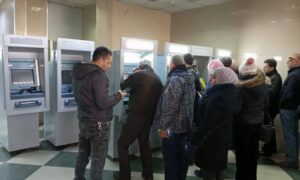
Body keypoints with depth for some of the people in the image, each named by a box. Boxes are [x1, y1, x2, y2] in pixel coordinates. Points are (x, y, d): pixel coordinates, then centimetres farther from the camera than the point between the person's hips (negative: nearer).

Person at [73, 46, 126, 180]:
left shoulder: (78, 74, 8)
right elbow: (103, 103, -25)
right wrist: (118, 96, -10)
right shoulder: (98, 76, -22)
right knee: (98, 159, 4)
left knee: (83, 153, 22)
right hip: (98, 123, -9)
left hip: (83, 120, 9)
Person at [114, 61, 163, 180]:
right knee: (144, 143, 22)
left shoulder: (139, 75, -10)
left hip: (136, 116, -7)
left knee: (122, 144, 7)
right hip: (149, 117, 7)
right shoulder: (158, 80, 10)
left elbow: (122, 86, -1)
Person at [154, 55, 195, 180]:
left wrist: (163, 126, -18)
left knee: (170, 157, 3)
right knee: (182, 155, 18)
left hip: (173, 126, -9)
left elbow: (170, 105, -23)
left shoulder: (175, 79, -18)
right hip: (186, 124, 9)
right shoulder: (190, 78, 10)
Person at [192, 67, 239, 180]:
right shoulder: (232, 93, 3)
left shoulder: (217, 96, -26)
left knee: (208, 170, 7)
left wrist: (196, 139, -19)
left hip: (212, 138, -9)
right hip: (223, 136, 9)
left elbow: (207, 121, -27)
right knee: (218, 168, 23)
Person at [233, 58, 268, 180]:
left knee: (242, 153, 7)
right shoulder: (263, 85, 1)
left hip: (242, 123, -7)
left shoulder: (241, 87, -20)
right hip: (257, 122, 7)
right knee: (253, 150, 19)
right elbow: (266, 104, 12)